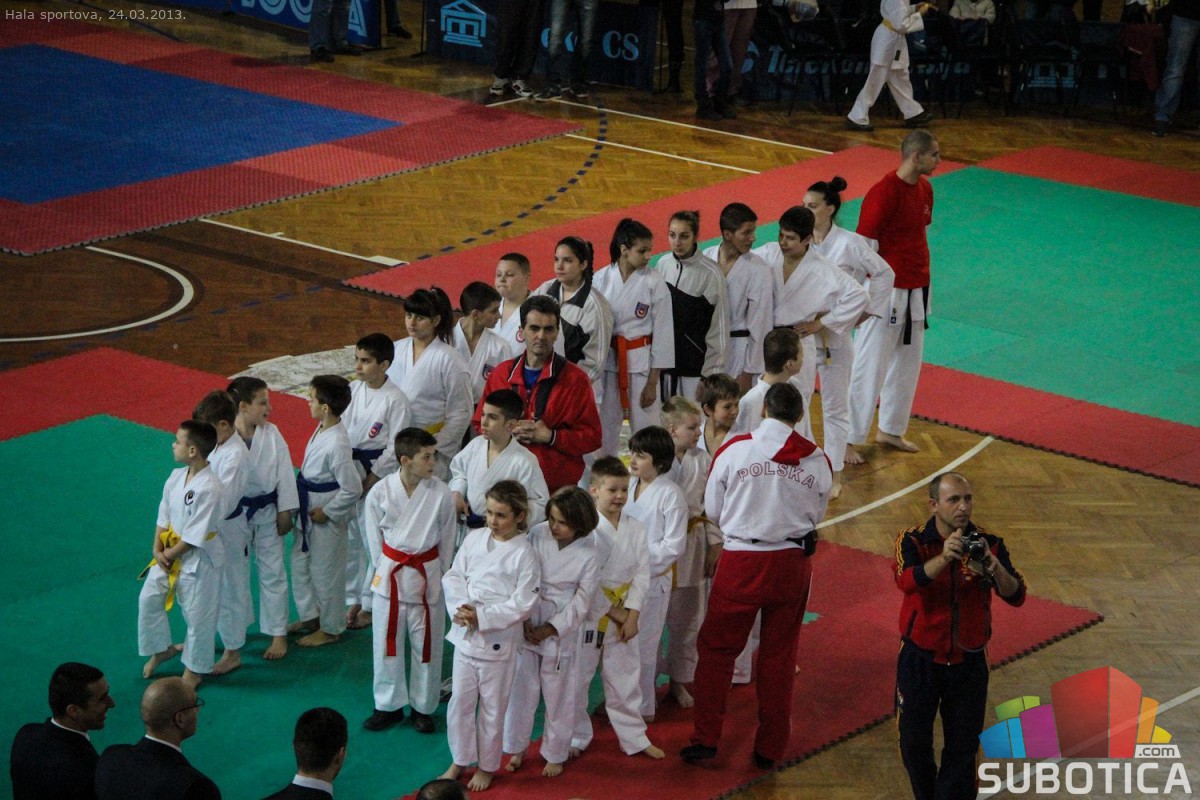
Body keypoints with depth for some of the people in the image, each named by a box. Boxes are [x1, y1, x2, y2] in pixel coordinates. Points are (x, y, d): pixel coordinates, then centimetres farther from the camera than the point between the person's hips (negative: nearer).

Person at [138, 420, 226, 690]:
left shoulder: (209, 488, -29)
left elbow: (195, 535, -24)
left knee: (198, 616, 7)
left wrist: (171, 554, -13)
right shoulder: (176, 477, -4)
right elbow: (164, 515, 5)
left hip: (199, 559, -8)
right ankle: (162, 649, 38)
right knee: (149, 599, 15)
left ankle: (194, 670, 26)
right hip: (170, 552, 8)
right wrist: (157, 549, -5)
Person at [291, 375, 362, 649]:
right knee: (300, 563, 22)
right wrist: (304, 508, 14)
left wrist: (326, 512, -17)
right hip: (309, 509, 9)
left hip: (328, 518, -9)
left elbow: (352, 489, -27)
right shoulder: (323, 429, -2)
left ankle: (330, 628, 25)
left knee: (325, 571, 8)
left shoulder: (336, 446, -31)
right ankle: (310, 615, 40)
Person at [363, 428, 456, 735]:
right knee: (387, 642, 11)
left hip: (427, 575, -1)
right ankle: (389, 706, 28)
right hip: (390, 575, 1)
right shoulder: (380, 493, -11)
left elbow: (446, 541, 1)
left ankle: (423, 707, 26)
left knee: (426, 645, 9)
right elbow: (374, 537, 2)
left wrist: (438, 576, 5)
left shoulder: (441, 494, -12)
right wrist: (385, 569, 5)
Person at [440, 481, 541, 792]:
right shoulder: (475, 539, 0)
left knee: (492, 708, 10)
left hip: (498, 640, -4)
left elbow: (523, 604, -15)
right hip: (465, 635, 4)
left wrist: (482, 617, -21)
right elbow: (453, 576, 2)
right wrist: (461, 607, -16)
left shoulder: (524, 554, -14)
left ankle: (487, 767, 28)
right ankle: (460, 761, 33)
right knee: (460, 702, 14)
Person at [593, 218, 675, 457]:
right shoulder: (602, 279, -2)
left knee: (645, 427, -2)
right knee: (605, 426, 9)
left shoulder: (654, 283, -6)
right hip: (607, 360, 2)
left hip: (641, 360, -2)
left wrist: (652, 381, -6)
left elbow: (662, 332, -4)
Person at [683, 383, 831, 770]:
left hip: (742, 563, -2)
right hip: (793, 564, 2)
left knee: (716, 649, 13)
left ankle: (705, 740, 13)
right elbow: (816, 516, 9)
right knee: (779, 657, 15)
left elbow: (712, 511, 1)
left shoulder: (733, 451, -11)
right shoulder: (817, 461, -5)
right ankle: (770, 748, 22)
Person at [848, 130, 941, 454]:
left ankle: (890, 430, 33)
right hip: (887, 292, -9)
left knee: (907, 364, 18)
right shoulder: (884, 193, -20)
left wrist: (923, 283, 18)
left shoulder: (925, 189, 6)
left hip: (916, 291, 9)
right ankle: (850, 439, 7)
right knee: (871, 367, -2)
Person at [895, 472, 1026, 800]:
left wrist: (994, 567, -36)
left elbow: (1016, 597, -15)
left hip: (968, 662, 1)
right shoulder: (913, 542, -13)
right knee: (914, 743, 12)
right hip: (921, 660, -1)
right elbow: (906, 581, -33)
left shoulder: (988, 544, -7)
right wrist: (944, 558, -50)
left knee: (962, 748, 8)